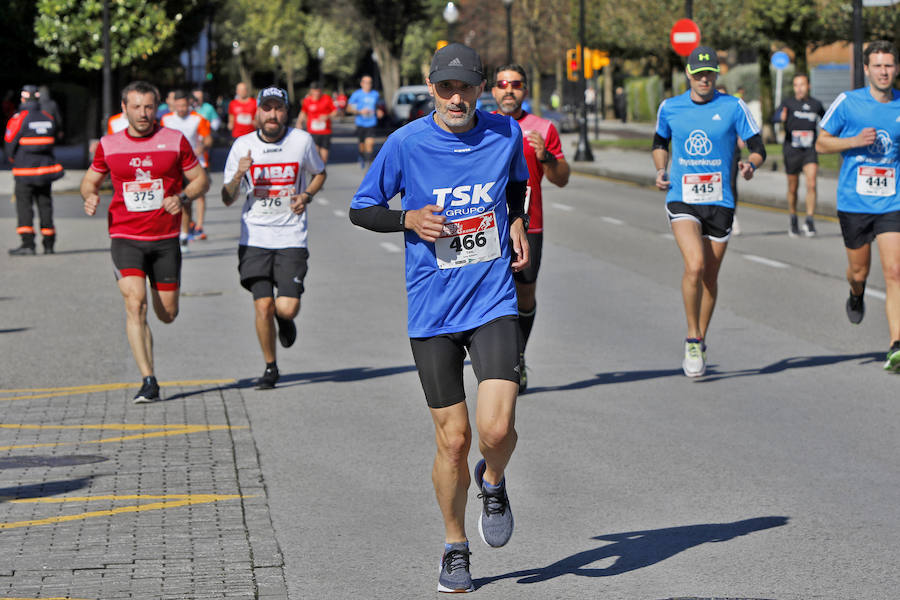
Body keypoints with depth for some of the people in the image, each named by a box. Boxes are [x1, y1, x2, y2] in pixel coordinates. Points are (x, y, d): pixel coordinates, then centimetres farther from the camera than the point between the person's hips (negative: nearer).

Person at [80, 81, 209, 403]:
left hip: (165, 239, 1)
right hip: (125, 238, -1)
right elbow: (91, 179, 17)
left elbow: (201, 179, 7)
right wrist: (90, 196, -6)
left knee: (167, 314, 6)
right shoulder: (109, 145, 4)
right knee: (134, 303, -18)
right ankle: (149, 382, -16)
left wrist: (182, 197, -13)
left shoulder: (175, 140, 1)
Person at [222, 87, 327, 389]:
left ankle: (284, 319, 27)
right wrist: (238, 176, -18)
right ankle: (270, 367, 16)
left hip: (291, 237, 0)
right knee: (263, 306, -6)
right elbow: (227, 199, 3)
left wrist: (306, 196, -2)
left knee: (287, 307, -12)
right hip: (255, 237, 1)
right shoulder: (242, 146, 0)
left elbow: (319, 173, 18)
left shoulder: (302, 141, 0)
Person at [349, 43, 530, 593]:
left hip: (494, 304, 1)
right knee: (454, 439, 1)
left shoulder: (505, 134, 0)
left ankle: (493, 482, 20)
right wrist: (410, 220, -14)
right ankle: (456, 550, 22)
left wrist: (518, 224, 5)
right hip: (432, 313, -1)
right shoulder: (406, 143, -6)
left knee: (497, 429, -16)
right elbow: (361, 209, 3)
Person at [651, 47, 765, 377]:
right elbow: (660, 142, 21)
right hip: (682, 199, -1)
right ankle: (693, 339, -6)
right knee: (694, 266, -22)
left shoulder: (733, 107, -1)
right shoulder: (669, 108, 4)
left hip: (719, 201, 1)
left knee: (710, 277, 8)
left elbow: (758, 148, 2)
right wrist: (660, 170, 3)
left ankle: (700, 343, 28)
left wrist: (750, 164, -21)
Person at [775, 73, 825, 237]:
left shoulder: (816, 104, 6)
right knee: (793, 188, 9)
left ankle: (810, 220, -14)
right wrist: (781, 116, -46)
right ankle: (793, 221, 27)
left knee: (811, 185, -16)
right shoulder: (789, 103, -3)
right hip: (792, 150, -1)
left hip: (810, 151, 1)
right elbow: (777, 114, -23)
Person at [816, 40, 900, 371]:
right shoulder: (847, 102, -4)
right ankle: (856, 296, 51)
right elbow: (821, 143, 3)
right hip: (854, 203, 0)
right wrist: (855, 141, -13)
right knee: (859, 271, 12)